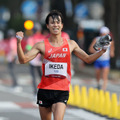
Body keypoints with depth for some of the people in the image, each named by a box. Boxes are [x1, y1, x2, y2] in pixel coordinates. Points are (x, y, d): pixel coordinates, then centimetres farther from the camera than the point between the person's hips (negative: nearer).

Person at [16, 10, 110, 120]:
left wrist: (102, 51, 0)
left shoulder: (71, 44, 7)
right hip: (45, 89, 1)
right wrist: (19, 42, -19)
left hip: (62, 91, 0)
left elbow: (88, 59, 16)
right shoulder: (42, 45, 1)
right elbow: (23, 60, -6)